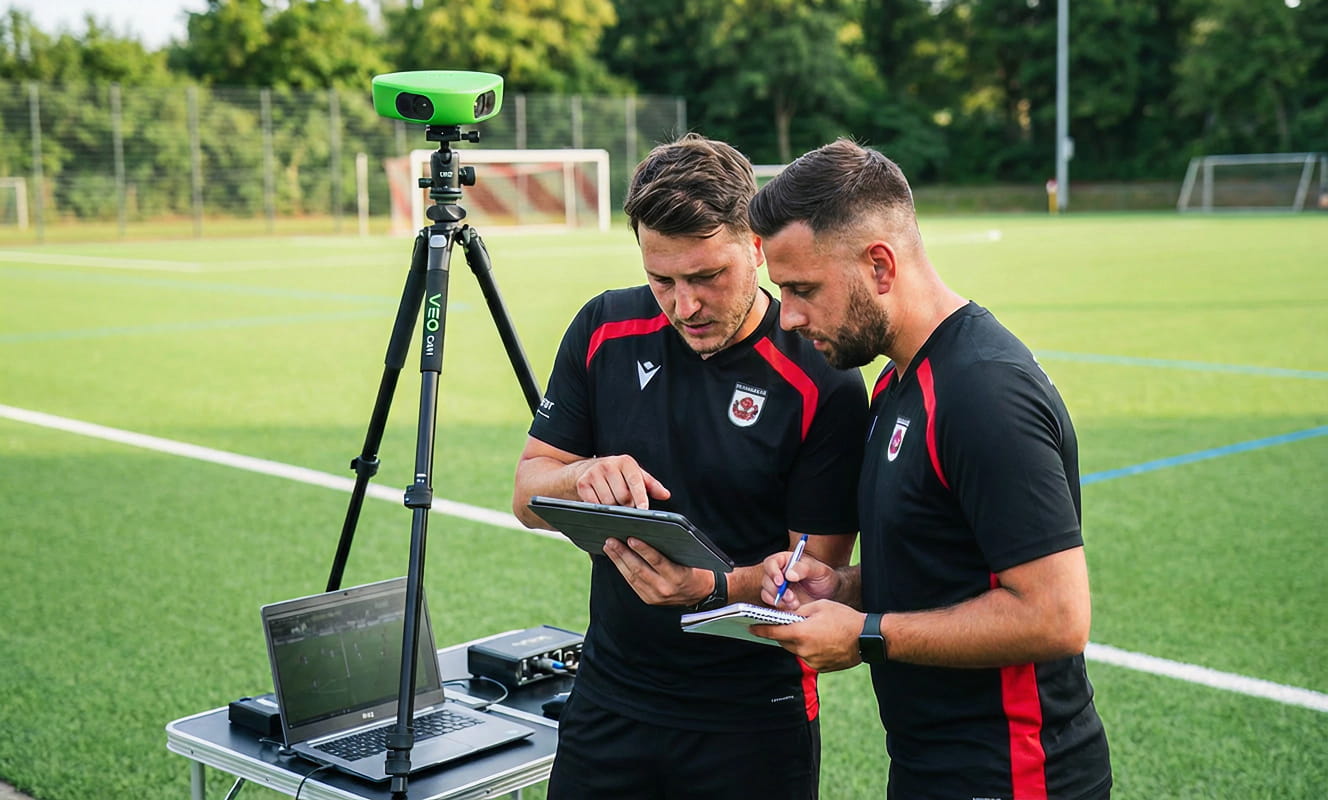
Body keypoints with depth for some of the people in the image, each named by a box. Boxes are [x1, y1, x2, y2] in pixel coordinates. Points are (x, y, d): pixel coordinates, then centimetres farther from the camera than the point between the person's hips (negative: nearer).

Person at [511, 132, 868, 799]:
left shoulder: (824, 383, -16)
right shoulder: (606, 331, -3)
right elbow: (527, 494, 1)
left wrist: (715, 590, -32)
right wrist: (583, 478, -21)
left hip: (754, 717, -3)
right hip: (609, 700, 4)